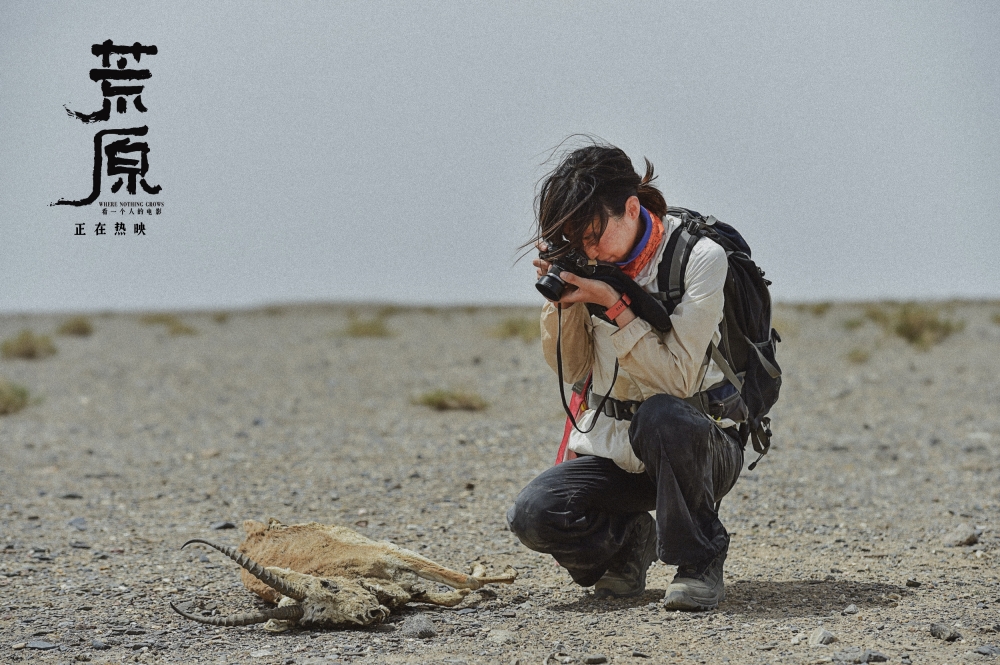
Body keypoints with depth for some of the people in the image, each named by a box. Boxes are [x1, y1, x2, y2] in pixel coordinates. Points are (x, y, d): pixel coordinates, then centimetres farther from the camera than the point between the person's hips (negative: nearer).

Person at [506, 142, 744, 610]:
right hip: (614, 453, 4)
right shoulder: (589, 265, 1)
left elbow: (677, 379, -19)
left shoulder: (699, 257, -14)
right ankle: (630, 540, 10)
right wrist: (561, 298, -9)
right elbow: (571, 370, 7)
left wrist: (614, 306, -25)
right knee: (532, 515, -23)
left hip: (700, 446, -4)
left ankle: (700, 561, -16)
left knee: (661, 416, -40)